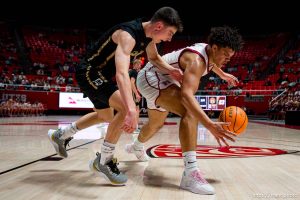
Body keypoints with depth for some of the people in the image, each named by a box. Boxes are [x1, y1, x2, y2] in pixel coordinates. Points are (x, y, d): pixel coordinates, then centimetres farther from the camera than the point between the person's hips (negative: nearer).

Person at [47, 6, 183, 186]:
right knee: (126, 109, -26)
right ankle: (103, 161, -9)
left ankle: (60, 135, 41)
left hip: (101, 75, 10)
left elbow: (154, 57, 17)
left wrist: (171, 70, -4)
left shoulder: (149, 35, -3)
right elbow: (122, 73, -47)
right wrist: (131, 110, -58)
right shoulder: (128, 34, -31)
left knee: (106, 117, 24)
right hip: (89, 72, -10)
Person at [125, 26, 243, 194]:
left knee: (156, 124, 28)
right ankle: (191, 172, -34)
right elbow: (186, 95, -46)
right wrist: (210, 125, -54)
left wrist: (223, 75, 37)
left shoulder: (208, 51, -3)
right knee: (191, 112, -30)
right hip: (151, 77, -10)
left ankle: (136, 147, 59)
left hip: (159, 79, 10)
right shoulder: (196, 60, -31)